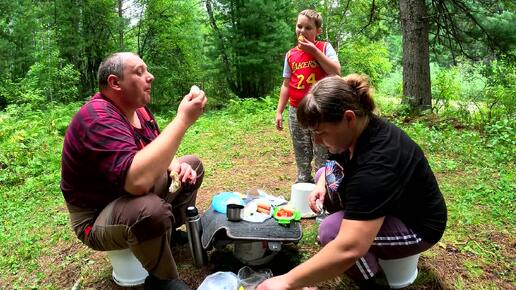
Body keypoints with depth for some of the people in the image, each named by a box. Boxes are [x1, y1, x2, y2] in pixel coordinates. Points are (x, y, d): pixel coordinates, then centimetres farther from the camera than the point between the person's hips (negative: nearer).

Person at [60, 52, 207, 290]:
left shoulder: (137, 108, -1)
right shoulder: (98, 117, -30)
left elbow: (154, 152, 12)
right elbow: (137, 179, -44)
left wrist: (174, 165, -12)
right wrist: (182, 120, -38)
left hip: (133, 195, 9)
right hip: (97, 218, -9)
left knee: (192, 165, 10)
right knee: (151, 210, -39)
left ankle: (169, 231, 21)